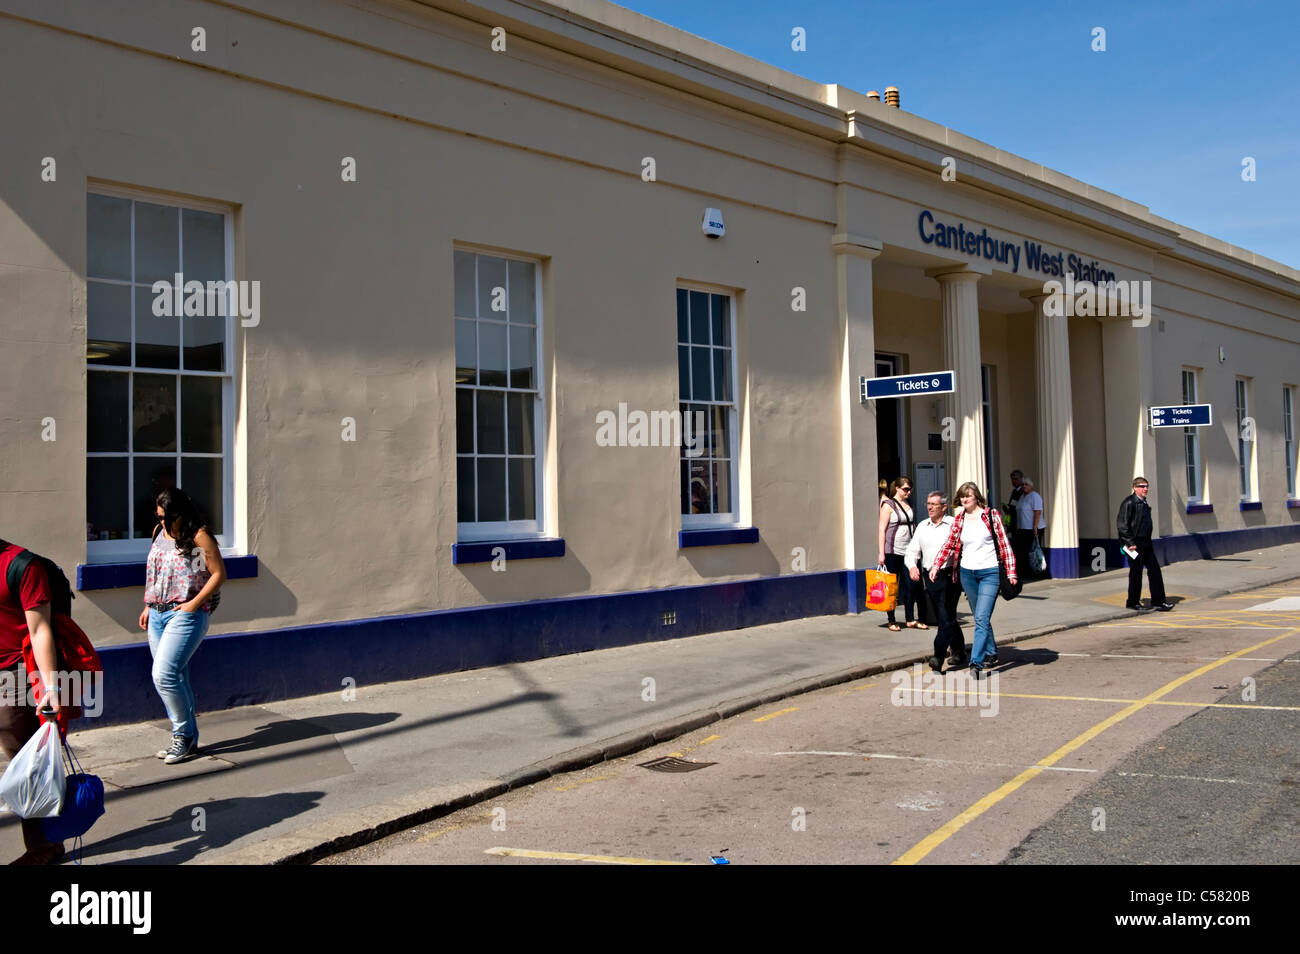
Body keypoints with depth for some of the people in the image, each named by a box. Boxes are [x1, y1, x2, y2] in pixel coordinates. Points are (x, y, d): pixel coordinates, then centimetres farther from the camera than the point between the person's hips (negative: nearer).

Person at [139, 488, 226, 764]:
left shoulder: (198, 536, -9)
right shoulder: (159, 533, 12)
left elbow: (219, 573, -10)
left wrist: (195, 603, -16)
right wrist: (148, 606, 18)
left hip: (186, 615, -7)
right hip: (157, 615, 7)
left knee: (164, 675, -16)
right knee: (175, 678, 9)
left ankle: (183, 735, -1)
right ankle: (188, 739, 19)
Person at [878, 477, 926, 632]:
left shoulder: (908, 504, 15)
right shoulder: (888, 505, -5)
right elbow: (882, 529, -8)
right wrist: (881, 553, -13)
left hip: (908, 550, 6)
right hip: (892, 551, -6)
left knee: (910, 585, 2)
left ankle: (910, 619, 9)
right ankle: (892, 621, 7)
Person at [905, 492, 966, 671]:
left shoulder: (954, 524, -2)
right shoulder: (922, 526, 13)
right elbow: (912, 551, 15)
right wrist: (912, 566, -5)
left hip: (949, 576, -5)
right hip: (930, 577, 5)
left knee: (946, 618, -11)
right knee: (944, 618, 13)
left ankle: (938, 658, -16)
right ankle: (959, 652, 28)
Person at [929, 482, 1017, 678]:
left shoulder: (991, 515, -2)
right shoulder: (959, 519, 7)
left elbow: (1004, 544, -1)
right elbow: (949, 544, 11)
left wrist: (1011, 572, -4)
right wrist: (936, 565, -1)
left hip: (989, 573, -4)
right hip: (967, 573, 4)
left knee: (982, 619, -13)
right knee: (980, 618, 14)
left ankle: (976, 662, -18)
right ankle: (991, 654, 29)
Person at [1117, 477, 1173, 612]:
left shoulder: (1144, 503, 14)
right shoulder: (1129, 503, -13)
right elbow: (1121, 524, -17)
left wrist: (1147, 542, 18)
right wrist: (1130, 543, -18)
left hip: (1145, 544, 8)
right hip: (1135, 544, -8)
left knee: (1154, 570, 5)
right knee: (1136, 573, 0)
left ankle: (1158, 601, 9)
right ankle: (1133, 602, 12)